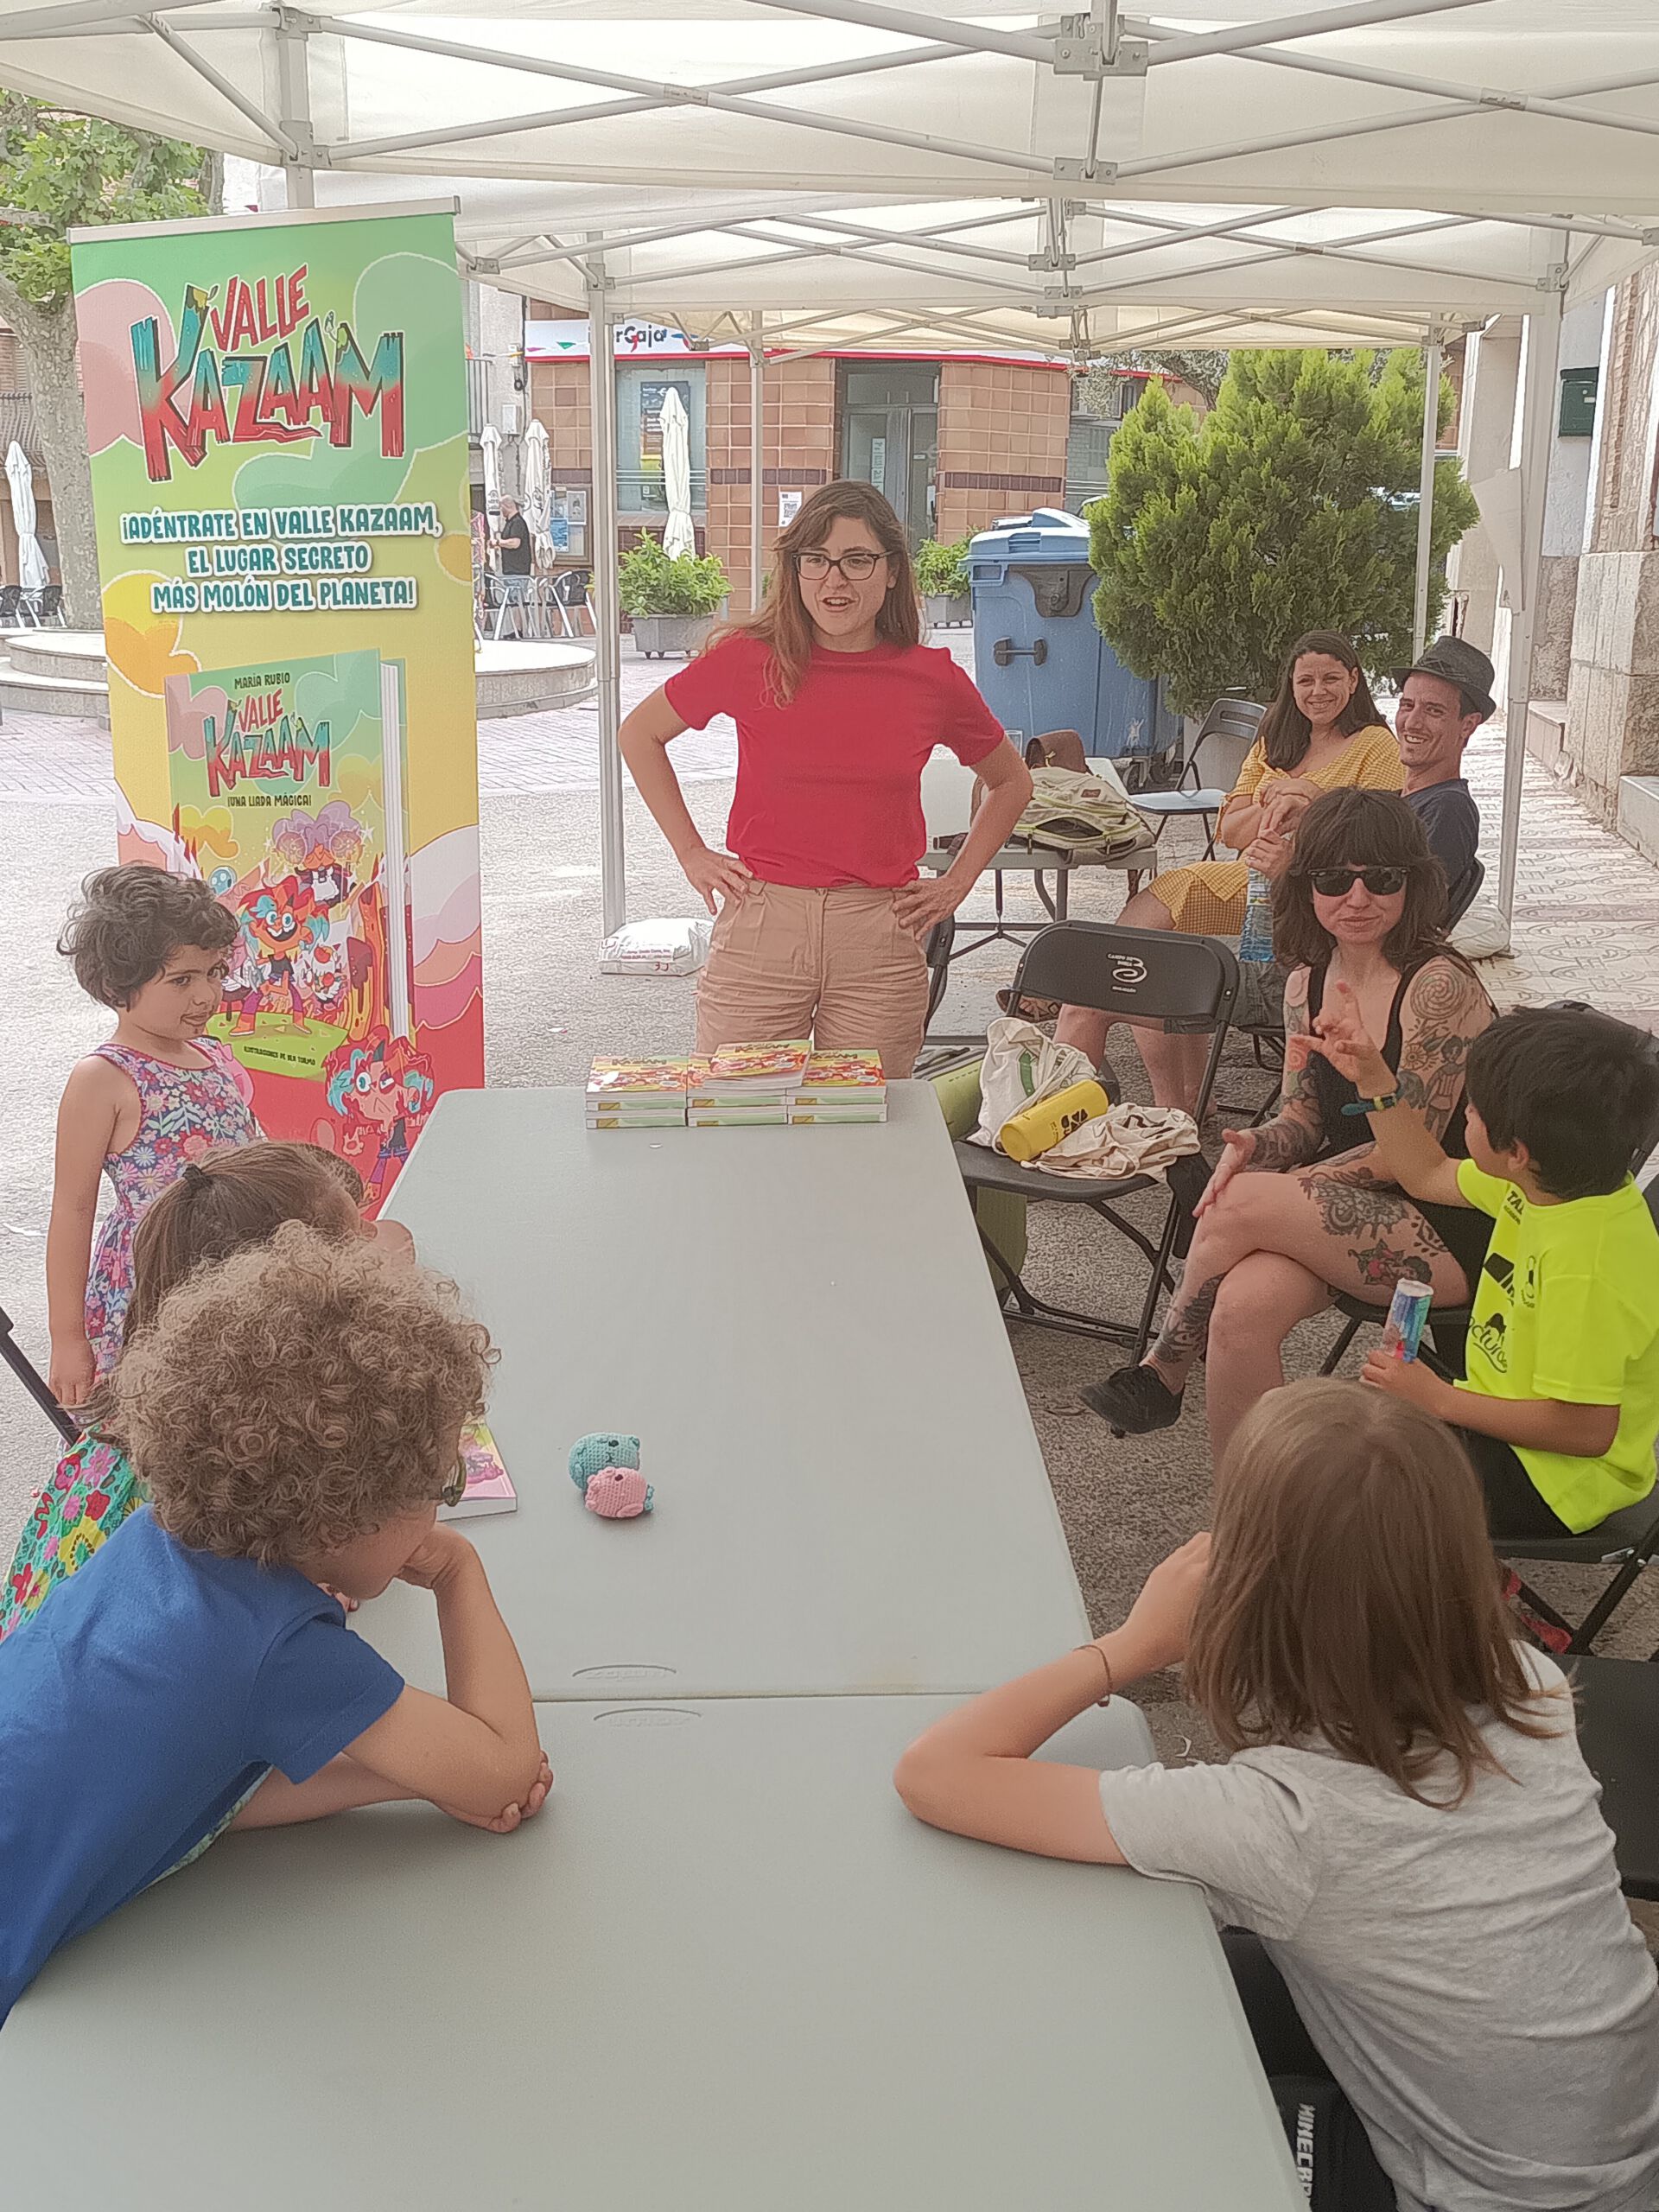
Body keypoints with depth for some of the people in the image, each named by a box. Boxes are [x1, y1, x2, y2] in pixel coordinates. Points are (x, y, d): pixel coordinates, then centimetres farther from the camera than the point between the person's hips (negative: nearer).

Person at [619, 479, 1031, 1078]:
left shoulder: (933, 677, 1)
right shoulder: (749, 658, -3)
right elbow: (640, 735, 13)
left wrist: (957, 883, 10)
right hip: (759, 931, -1)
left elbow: (1011, 782, 19)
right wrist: (690, 853, 7)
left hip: (882, 941, 1)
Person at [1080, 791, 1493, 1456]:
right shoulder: (1307, 986, 7)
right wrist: (1253, 1146, -14)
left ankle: (1163, 1371, -1)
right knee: (1243, 1309, -27)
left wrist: (1268, 1190, -18)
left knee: (1240, 1206, -26)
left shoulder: (1440, 987, -15)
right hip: (1351, 1213, 6)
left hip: (1450, 1231, -5)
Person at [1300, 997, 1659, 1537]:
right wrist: (1371, 1075, 9)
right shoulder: (1552, 1182, -4)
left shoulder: (1586, 1266, -33)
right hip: (1507, 1421, 9)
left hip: (1555, 1477, -9)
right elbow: (1428, 1176, 14)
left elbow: (1586, 1429, -30)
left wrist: (1439, 1399, -23)